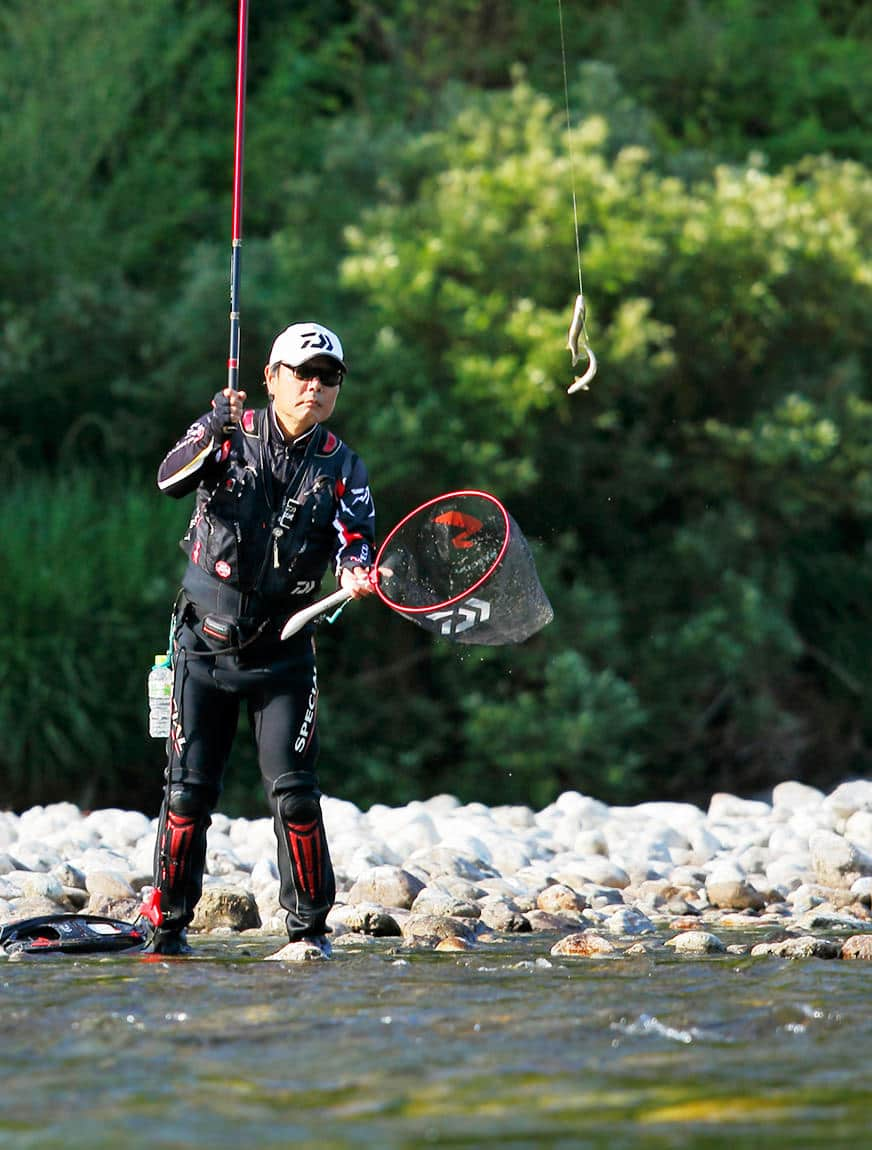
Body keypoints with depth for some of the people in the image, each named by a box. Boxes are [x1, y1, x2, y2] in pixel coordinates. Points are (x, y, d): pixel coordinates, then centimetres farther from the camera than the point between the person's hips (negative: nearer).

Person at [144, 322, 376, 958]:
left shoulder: (342, 468, 2)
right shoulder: (229, 431, -1)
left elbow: (355, 540, -10)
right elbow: (171, 479, -18)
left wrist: (356, 570, -33)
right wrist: (213, 438, -37)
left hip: (282, 650, 0)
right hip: (204, 642, 0)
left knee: (294, 792, -8)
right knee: (188, 791, 1)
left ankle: (309, 927, 3)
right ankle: (168, 926, 13)